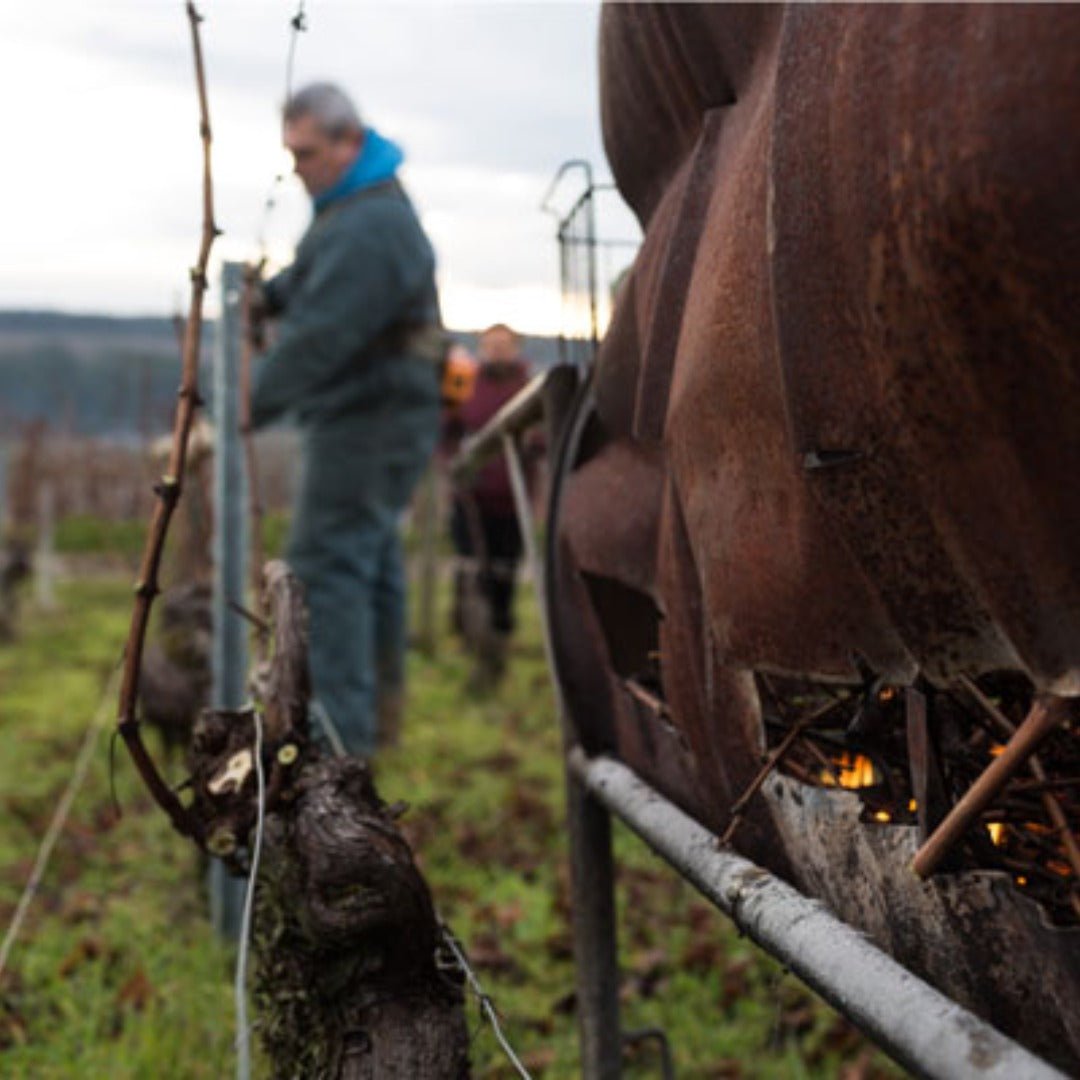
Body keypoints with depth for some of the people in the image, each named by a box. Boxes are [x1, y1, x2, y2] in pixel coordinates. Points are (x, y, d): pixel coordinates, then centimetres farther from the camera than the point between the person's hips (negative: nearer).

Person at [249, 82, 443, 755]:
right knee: (373, 559, 16)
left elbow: (320, 337, -25)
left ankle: (342, 726, -6)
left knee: (328, 561, -8)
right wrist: (265, 294, 2)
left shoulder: (369, 229, -22)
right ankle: (379, 713, 27)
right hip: (383, 420, 11)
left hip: (365, 421, -11)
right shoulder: (357, 202, 13)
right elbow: (312, 285, 22)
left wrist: (253, 407, -21)